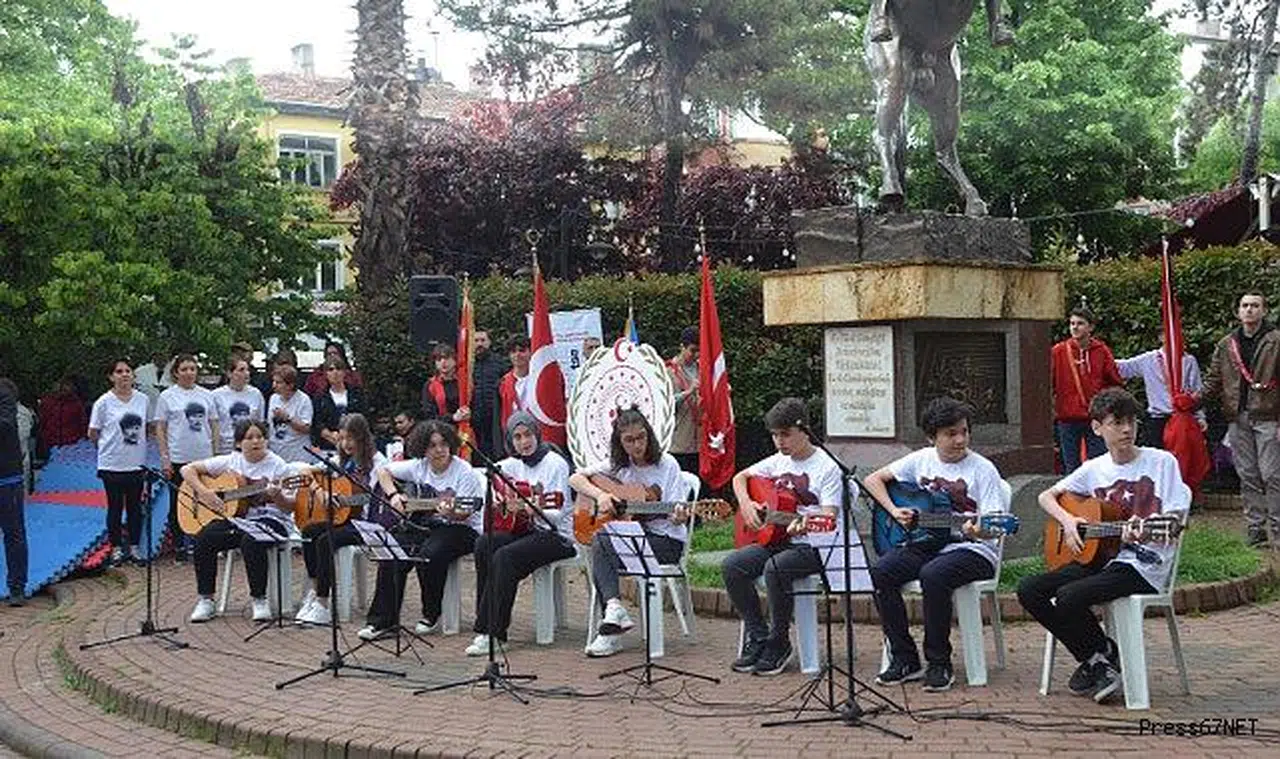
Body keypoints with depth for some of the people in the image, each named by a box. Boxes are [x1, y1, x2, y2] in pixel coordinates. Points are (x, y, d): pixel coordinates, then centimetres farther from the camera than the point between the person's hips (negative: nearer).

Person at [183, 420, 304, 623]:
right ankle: (205, 600, -11)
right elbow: (188, 469, 10)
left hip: (270, 519, -4)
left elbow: (290, 507, -4)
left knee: (251, 541, -37)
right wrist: (203, 493, -6)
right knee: (203, 539, -24)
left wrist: (277, 497, -26)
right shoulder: (230, 462, 7)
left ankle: (259, 600, -19)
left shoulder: (278, 466, -2)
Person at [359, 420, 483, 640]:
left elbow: (463, 514, -17)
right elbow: (383, 471, 14)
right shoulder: (419, 467, 2)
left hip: (462, 529, -5)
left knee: (428, 555, -33)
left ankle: (431, 615, -8)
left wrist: (451, 511, -39)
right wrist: (393, 495, -2)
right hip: (424, 525, 5)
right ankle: (383, 619, -10)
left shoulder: (463, 472, -13)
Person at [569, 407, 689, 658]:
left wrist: (679, 517, -31)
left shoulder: (666, 465, -4)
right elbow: (575, 479, 5)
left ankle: (612, 616, -22)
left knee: (602, 543, -28)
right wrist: (600, 494, -12)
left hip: (666, 541, -5)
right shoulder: (618, 465, 8)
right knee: (600, 541, -30)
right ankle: (614, 608, -35)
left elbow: (675, 516, -7)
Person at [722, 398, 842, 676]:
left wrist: (806, 524, -37)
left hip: (812, 546, -7)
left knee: (775, 568, -35)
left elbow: (830, 515, -16)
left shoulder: (827, 467, -8)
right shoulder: (778, 462, 11)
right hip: (776, 539, 7)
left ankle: (779, 644, -15)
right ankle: (757, 637, -6)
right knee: (731, 565, -17)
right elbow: (740, 477, 23)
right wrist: (745, 504, 3)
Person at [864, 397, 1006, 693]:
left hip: (972, 549, -5)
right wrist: (893, 510, -1)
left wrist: (977, 531, -35)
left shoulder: (982, 469, -5)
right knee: (880, 572, -22)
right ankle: (905, 659, -9)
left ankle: (939, 664, -18)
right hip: (926, 544, 5)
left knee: (933, 575, -36)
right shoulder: (921, 460, 7)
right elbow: (873, 480, 14)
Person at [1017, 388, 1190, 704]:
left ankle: (1102, 656, 1)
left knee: (1068, 597, -28)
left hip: (1143, 566, -6)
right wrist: (1067, 520, -2)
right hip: (1099, 557, 6)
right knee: (1029, 590, -10)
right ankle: (1094, 658, 3)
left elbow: (1176, 518, -9)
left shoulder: (1162, 462, -3)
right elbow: (1047, 496, 18)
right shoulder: (1094, 469, 10)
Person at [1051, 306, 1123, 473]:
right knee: (1071, 467, 6)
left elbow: (1115, 382, 7)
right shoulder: (1058, 351, 0)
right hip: (1068, 419, 0)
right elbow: (1050, 383, 2)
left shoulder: (1101, 351, 1)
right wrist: (1054, 412, -1)